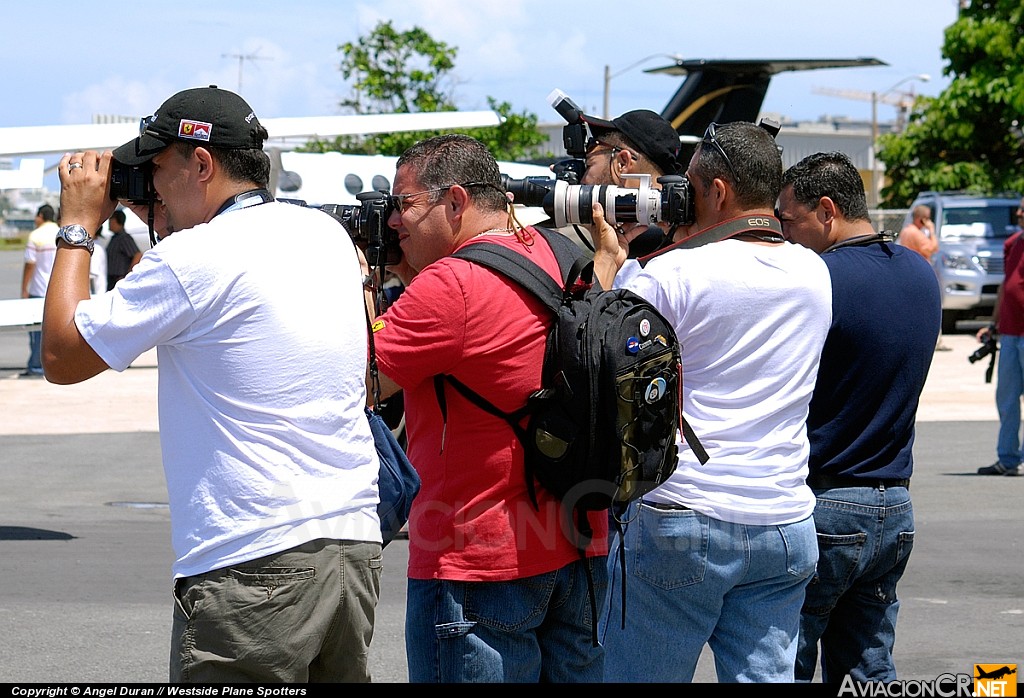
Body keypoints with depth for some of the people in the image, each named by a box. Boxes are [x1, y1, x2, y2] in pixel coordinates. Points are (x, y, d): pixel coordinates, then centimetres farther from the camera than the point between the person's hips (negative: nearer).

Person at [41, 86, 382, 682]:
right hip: (356, 548, 8)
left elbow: (63, 357, -2)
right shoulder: (327, 235, 11)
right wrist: (168, 225, 24)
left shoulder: (195, 258, -11)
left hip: (255, 565, -8)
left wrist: (79, 225, 9)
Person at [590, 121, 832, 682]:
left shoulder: (673, 274, -12)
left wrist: (608, 253, 6)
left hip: (679, 525, -5)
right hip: (785, 528, 5)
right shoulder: (814, 274, 8)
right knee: (766, 676, 7)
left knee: (638, 677, 4)